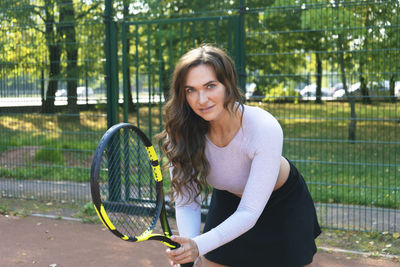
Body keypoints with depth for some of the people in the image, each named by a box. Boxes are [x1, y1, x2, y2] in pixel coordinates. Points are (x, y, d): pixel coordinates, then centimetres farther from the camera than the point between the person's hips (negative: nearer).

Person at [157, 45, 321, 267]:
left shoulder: (265, 129, -37)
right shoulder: (179, 134, -27)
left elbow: (249, 212, -35)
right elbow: (186, 203, -21)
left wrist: (199, 246, -48)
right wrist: (188, 248, -39)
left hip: (284, 203, -2)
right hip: (227, 202, 2)